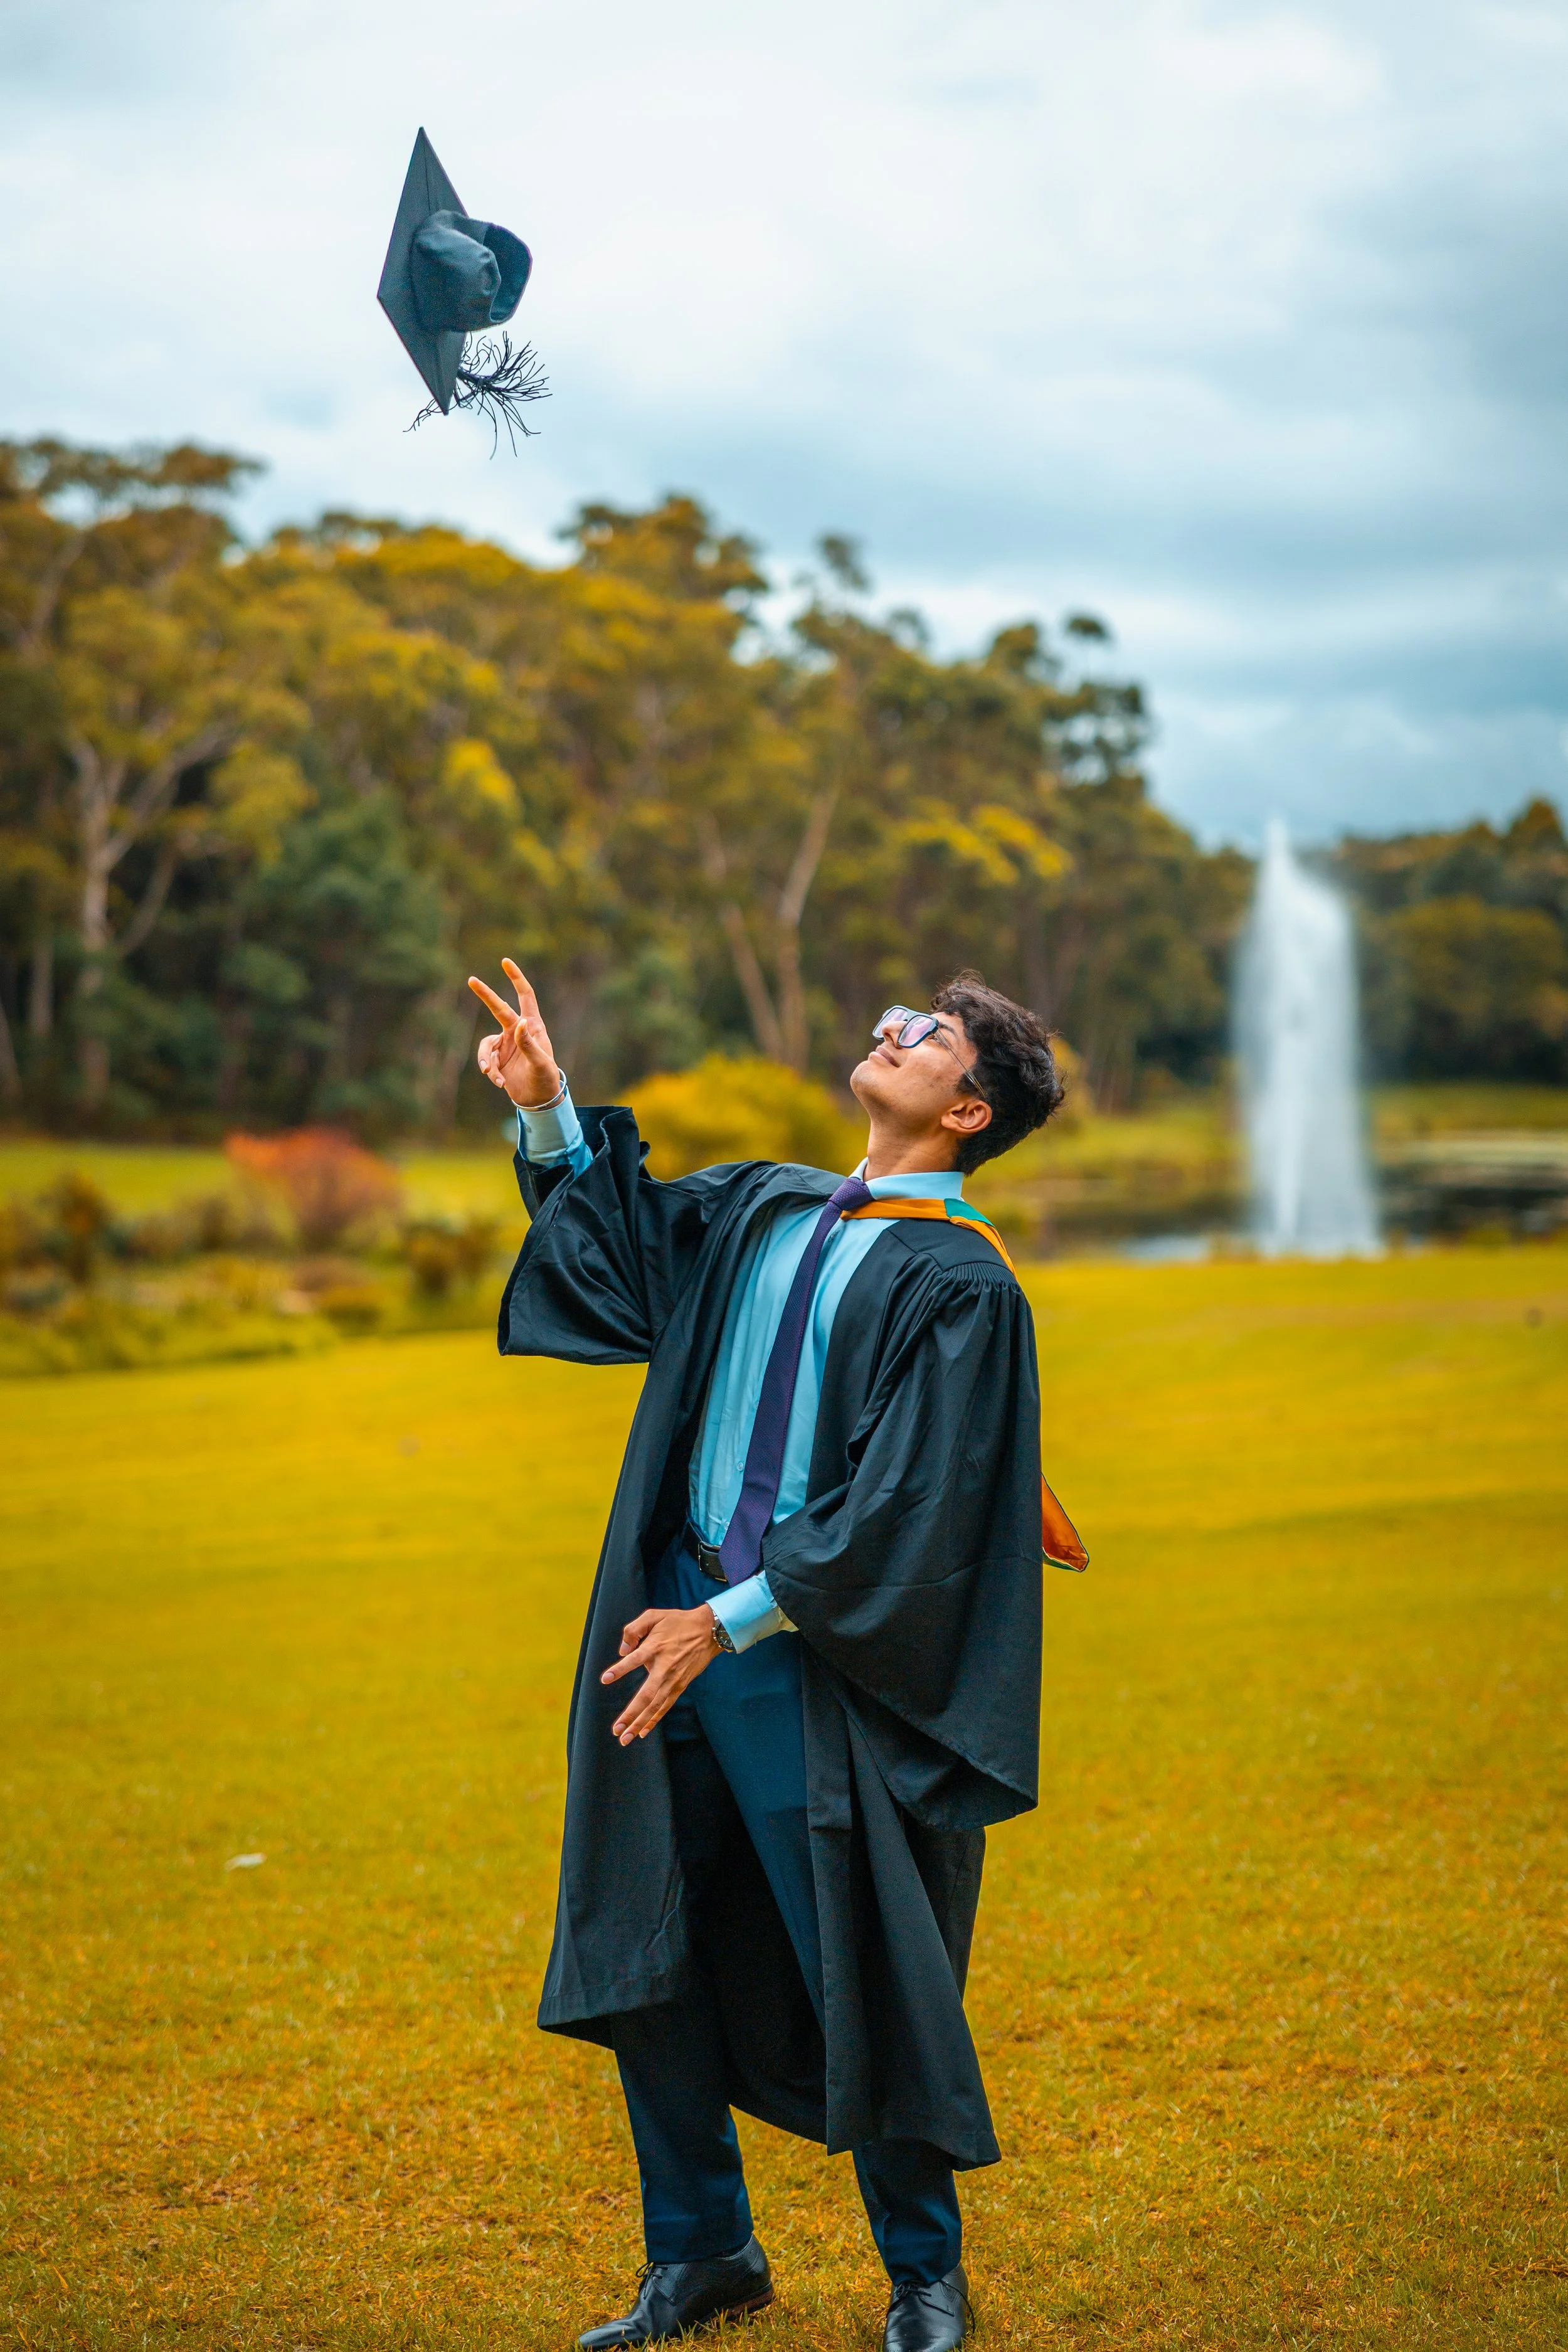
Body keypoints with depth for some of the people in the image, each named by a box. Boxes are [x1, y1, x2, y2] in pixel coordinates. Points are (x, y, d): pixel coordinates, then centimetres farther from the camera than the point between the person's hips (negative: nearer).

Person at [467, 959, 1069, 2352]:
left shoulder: (961, 1287, -10)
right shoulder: (764, 1212, 10)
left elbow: (904, 1513, -16)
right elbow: (614, 1229, 26)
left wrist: (729, 1621, -19)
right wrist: (547, 1107, 10)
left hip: (819, 1663, -7)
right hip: (683, 1626, 7)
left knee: (859, 1974, 1)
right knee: (647, 1955, 10)